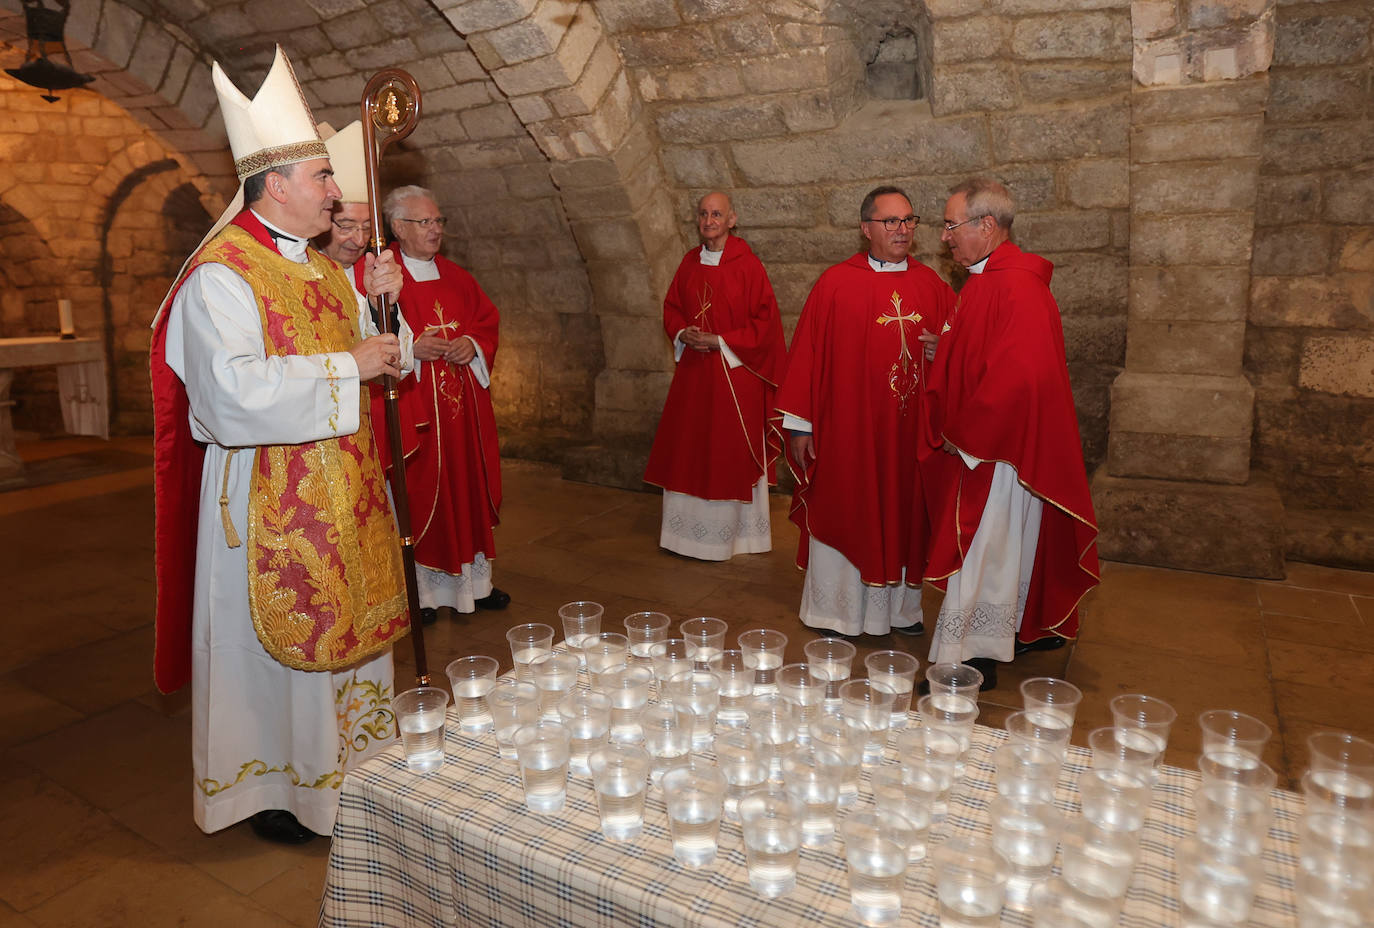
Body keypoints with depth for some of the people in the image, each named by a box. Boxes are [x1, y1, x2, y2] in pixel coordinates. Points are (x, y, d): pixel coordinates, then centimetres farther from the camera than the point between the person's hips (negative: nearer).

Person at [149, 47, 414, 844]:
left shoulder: (325, 269, 11)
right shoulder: (221, 275, -15)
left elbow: (374, 357, 16)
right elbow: (233, 391, -28)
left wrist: (379, 304, -3)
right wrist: (344, 367, -22)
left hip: (340, 493, 8)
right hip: (268, 500, -8)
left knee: (347, 624, 16)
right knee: (271, 638, 5)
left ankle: (345, 763, 33)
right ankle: (266, 784, 25)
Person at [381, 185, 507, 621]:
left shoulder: (456, 277, 14)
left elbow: (488, 320, 16)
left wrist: (472, 344, -4)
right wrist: (413, 348, -21)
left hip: (462, 408, 6)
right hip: (411, 407, -6)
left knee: (466, 487, 11)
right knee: (418, 495, 0)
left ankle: (472, 580, 23)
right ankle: (416, 589, 13)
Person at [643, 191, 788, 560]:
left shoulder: (748, 265, -8)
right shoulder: (690, 263, 8)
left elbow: (765, 321, -10)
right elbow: (671, 308, 16)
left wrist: (720, 342, -15)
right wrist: (683, 334, -5)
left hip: (735, 373, -5)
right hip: (693, 371, 5)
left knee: (733, 453, 2)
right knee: (688, 449, 8)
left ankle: (737, 529, 16)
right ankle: (691, 527, 21)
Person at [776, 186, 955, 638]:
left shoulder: (931, 285, 6)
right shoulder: (835, 284, -5)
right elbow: (806, 353, -6)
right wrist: (799, 425, -8)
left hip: (910, 430, 4)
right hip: (848, 427, -3)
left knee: (904, 514, 12)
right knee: (845, 512, 6)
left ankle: (901, 606, 29)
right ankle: (837, 610, 23)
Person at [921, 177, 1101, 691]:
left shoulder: (1015, 287, -21)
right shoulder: (986, 279, 11)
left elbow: (1019, 377, -27)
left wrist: (962, 433, -18)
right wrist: (946, 346, 6)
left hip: (1002, 445, -10)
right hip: (991, 440, 10)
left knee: (983, 549, -4)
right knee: (1013, 542, 20)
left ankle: (971, 661, 5)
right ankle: (1039, 628, 36)